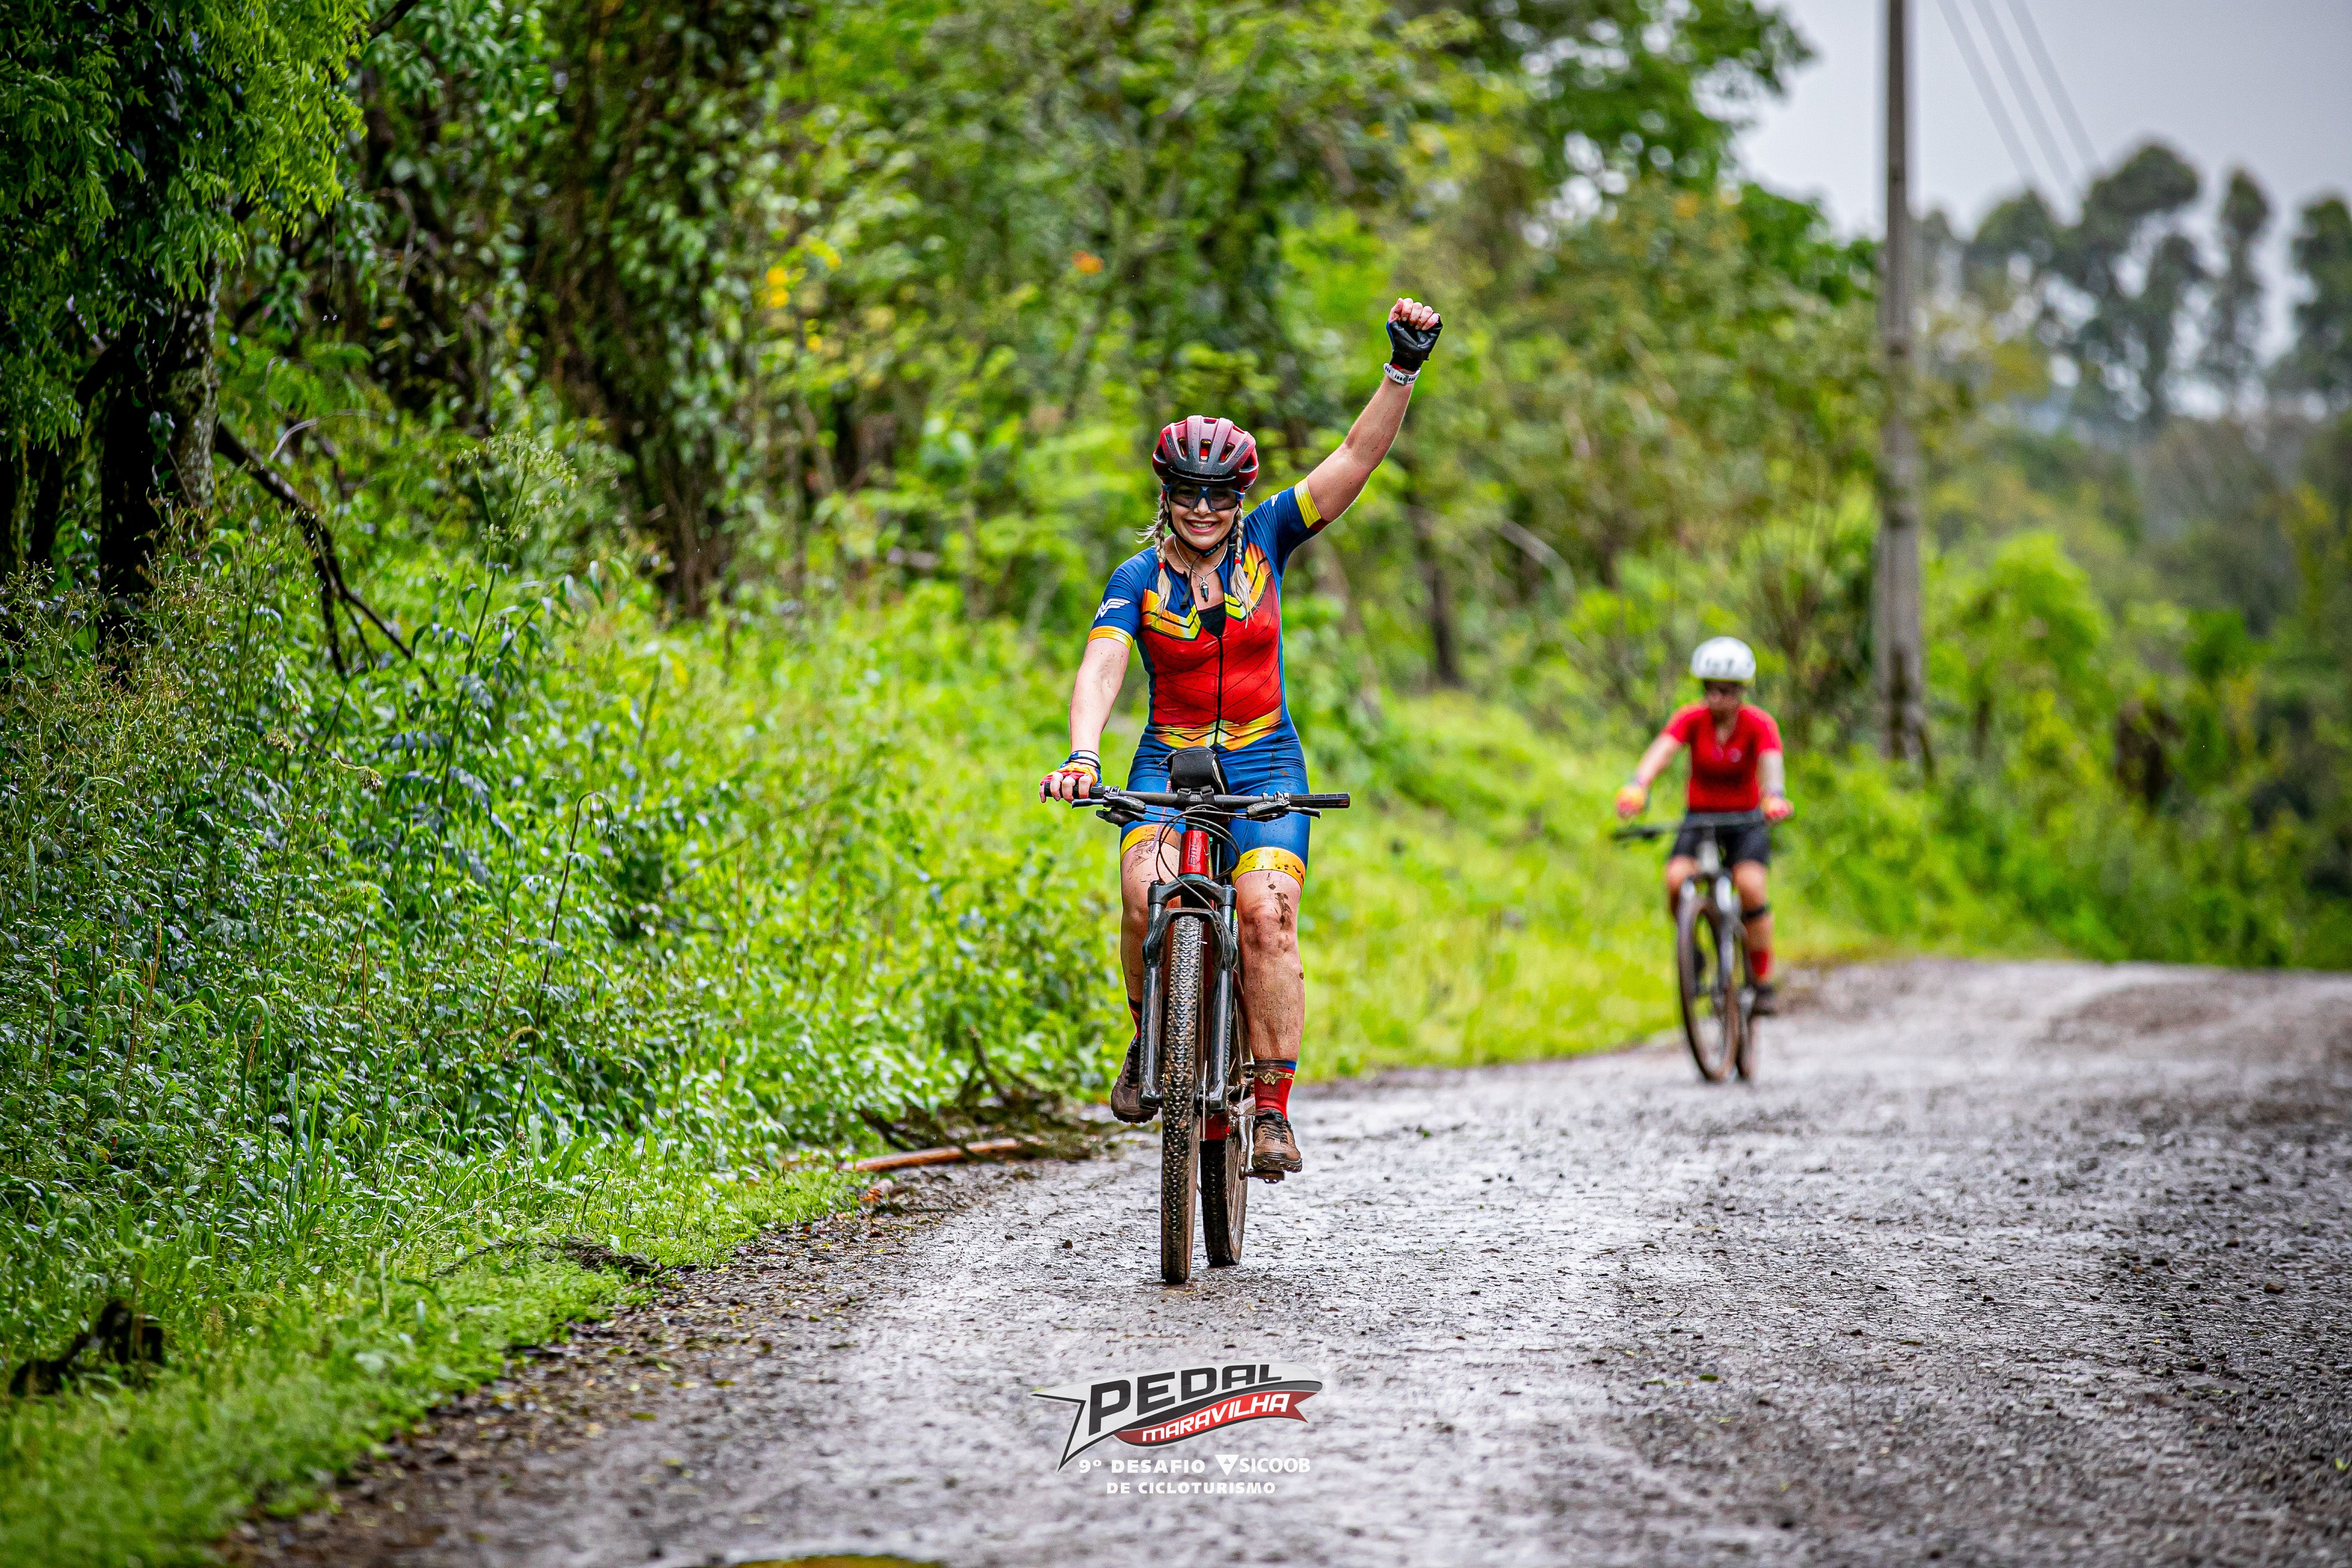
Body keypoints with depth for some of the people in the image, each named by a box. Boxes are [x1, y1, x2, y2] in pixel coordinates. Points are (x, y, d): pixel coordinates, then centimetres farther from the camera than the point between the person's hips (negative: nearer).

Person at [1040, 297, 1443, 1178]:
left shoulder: (1265, 542, -1)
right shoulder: (1138, 579, -5)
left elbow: (1357, 459, -9)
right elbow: (1101, 666, -20)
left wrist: (1404, 368, -22)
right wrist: (1081, 756, -38)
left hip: (1265, 767, 0)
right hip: (1168, 766, 0)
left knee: (1268, 914, -22)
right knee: (1146, 896, -28)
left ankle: (1272, 1107, -18)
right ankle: (1149, 1042, -3)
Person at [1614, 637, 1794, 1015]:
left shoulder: (1759, 724, -14)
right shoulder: (1692, 720, -11)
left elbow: (1772, 761, -33)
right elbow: (1662, 749, -29)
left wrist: (1775, 796, -56)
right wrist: (1637, 785, -50)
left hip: (1746, 823, -1)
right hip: (1699, 820, 1)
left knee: (1751, 885, -27)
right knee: (1677, 879, -26)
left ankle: (1763, 981, -12)